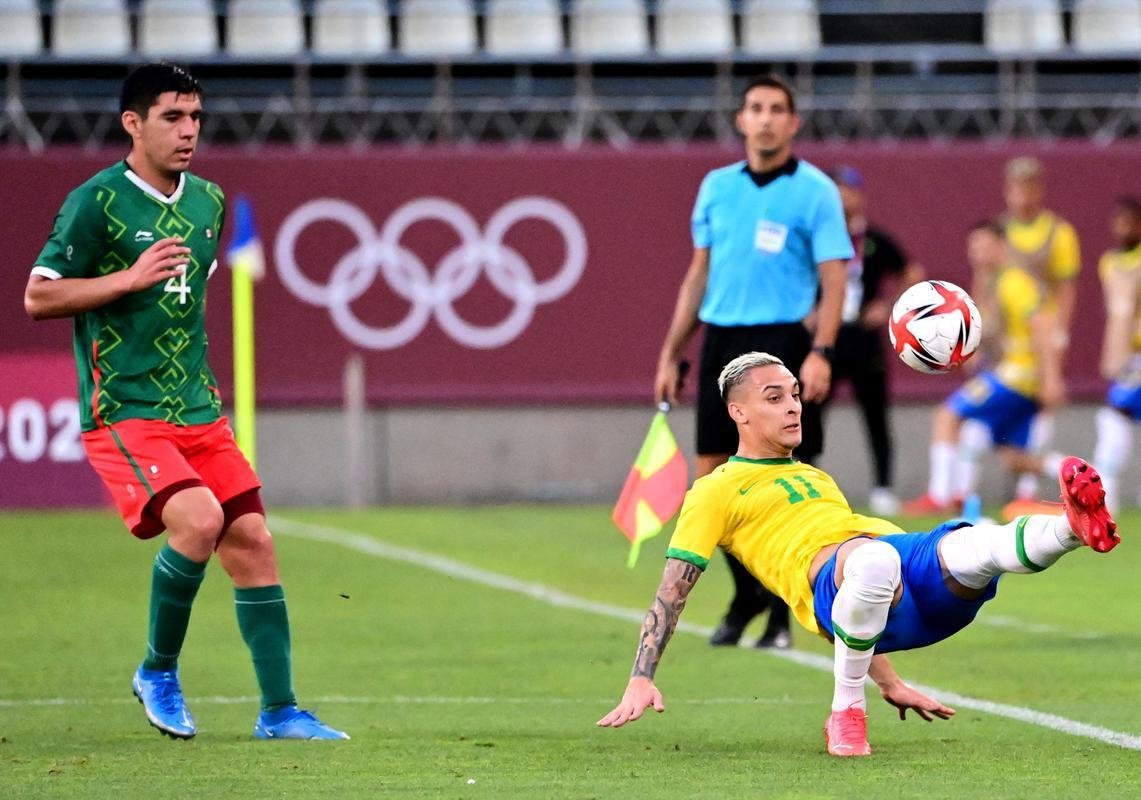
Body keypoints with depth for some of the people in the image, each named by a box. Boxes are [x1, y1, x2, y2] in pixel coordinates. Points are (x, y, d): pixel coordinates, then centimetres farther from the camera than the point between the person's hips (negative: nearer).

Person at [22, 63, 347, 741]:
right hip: (123, 414, -7)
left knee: (252, 541, 0)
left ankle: (280, 710, 9)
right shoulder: (97, 202, -10)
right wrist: (131, 278, -19)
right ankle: (158, 672, -3)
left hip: (199, 412, 7)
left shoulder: (210, 201, 11)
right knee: (199, 519, -25)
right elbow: (38, 297, -11)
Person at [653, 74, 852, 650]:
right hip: (721, 340, 4)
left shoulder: (814, 191, -2)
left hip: (784, 339, -4)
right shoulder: (716, 187, 12)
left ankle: (780, 613, 5)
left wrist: (820, 352, -19)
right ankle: (746, 593, 23)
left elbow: (834, 280, -7)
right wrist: (671, 354, 14)